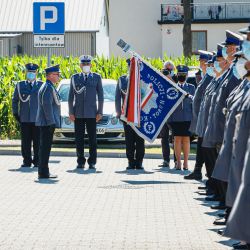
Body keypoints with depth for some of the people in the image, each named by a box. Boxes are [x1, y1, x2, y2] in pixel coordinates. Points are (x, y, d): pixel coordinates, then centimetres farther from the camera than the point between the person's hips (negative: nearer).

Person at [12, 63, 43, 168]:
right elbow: (15, 100, 13)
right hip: (24, 119, 1)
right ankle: (27, 161, 8)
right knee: (25, 141, 2)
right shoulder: (20, 85, 10)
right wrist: (15, 114, 6)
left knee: (37, 141, -1)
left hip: (37, 118, -1)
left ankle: (37, 161, 7)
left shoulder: (41, 85, 6)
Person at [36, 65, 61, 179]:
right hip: (47, 123, -10)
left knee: (45, 147, 12)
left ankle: (43, 171, 16)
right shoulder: (48, 87, -15)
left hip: (46, 123, 10)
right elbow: (46, 105, -22)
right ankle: (43, 172, -8)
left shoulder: (49, 87, 18)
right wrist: (51, 122, -22)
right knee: (45, 147, -8)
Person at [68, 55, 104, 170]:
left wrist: (100, 112, 0)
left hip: (91, 113, -1)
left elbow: (100, 96, 6)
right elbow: (71, 96, 9)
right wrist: (71, 112, 2)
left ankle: (92, 162, 5)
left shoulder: (96, 77, 7)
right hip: (78, 114, 1)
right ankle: (80, 162, 9)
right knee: (79, 139, 2)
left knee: (92, 139, 0)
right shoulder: (74, 77, 9)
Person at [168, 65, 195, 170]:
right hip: (175, 117, 0)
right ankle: (178, 162, 3)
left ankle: (185, 162, 4)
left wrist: (189, 96, -19)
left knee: (186, 139, 0)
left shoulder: (191, 87, 12)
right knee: (177, 139, -1)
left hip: (187, 117, 0)